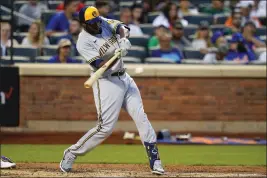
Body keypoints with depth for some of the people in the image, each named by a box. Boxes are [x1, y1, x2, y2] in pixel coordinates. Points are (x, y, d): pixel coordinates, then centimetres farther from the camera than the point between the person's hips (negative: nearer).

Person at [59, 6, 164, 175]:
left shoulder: (103, 22, 2)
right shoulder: (83, 42, -18)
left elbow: (122, 27, -5)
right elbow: (101, 66, -24)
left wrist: (123, 38, -26)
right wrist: (117, 54, -39)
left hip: (124, 77, 7)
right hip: (107, 82, -7)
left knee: (141, 117, 0)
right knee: (105, 127, -10)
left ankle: (155, 160, 3)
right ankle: (71, 154, 4)